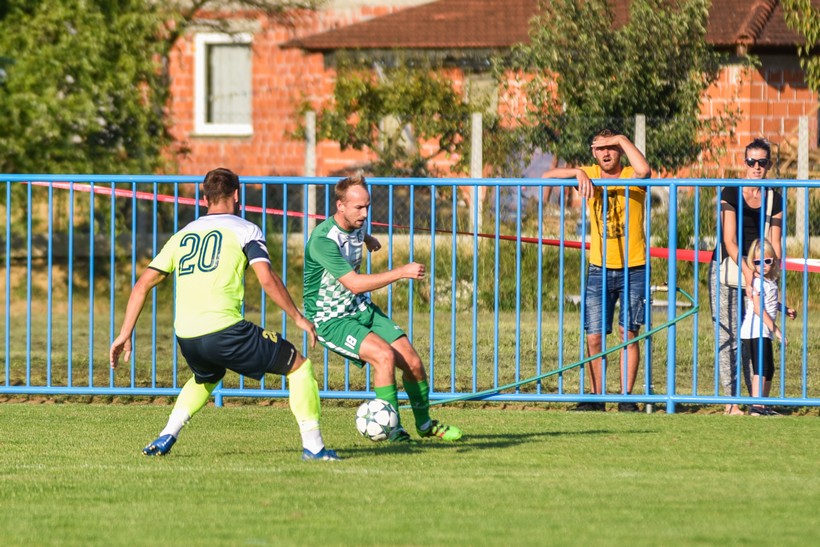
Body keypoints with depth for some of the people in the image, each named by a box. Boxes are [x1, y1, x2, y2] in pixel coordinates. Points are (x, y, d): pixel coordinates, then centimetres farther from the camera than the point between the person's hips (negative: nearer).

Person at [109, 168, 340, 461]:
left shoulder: (182, 235, 21)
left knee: (205, 379, 38)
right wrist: (299, 318, 2)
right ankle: (312, 446, 1)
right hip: (224, 330, -6)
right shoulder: (244, 230, 5)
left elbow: (142, 285, 18)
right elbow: (267, 279, -8)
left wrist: (124, 335, 21)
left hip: (186, 337, 6)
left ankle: (166, 437, 23)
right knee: (298, 366, 8)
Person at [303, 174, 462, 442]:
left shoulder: (357, 228, 1)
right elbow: (353, 283, -31)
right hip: (330, 318, -8)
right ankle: (393, 429, -16)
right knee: (384, 355, -29)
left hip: (361, 309, 8)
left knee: (412, 361, -2)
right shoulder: (324, 239, -26)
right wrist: (401, 272, -33)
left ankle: (425, 424, 23)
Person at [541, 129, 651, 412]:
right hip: (600, 270, 3)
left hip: (633, 270, -3)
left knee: (629, 334, 0)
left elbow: (644, 170, -30)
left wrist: (622, 140, -17)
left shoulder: (631, 177, -5)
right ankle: (597, 398, 7)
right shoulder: (590, 175, 5)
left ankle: (626, 397, 5)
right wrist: (578, 173, -18)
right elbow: (548, 175, -1)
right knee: (594, 337, 0)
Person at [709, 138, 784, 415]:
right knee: (728, 338, -6)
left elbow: (774, 243, 4)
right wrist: (746, 271, -19)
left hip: (757, 272, 3)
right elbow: (729, 241, -9)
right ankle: (731, 401, -5)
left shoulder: (774, 199, 6)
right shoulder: (730, 194, -4)